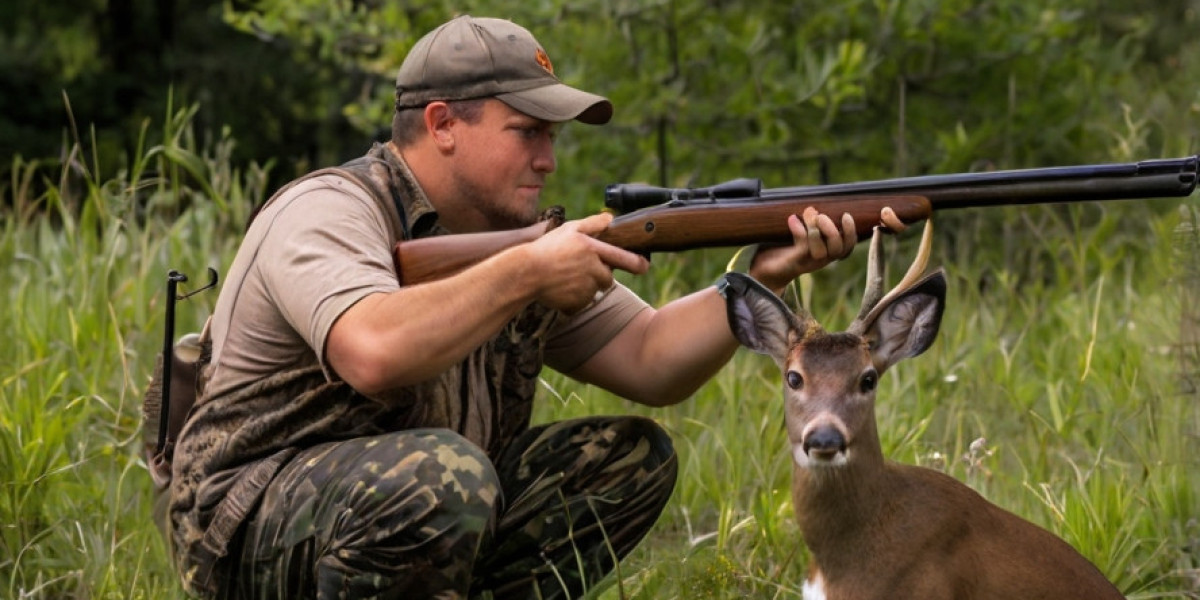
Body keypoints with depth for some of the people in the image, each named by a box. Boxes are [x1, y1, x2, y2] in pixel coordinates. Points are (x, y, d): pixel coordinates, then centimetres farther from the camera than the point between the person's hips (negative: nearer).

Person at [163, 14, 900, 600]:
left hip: (419, 507, 8)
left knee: (634, 456, 1)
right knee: (444, 471, -37)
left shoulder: (516, 237, 7)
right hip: (250, 529, -8)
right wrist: (526, 275, -29)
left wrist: (761, 279, -12)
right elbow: (374, 354, -40)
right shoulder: (329, 214, -18)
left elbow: (650, 365, 4)